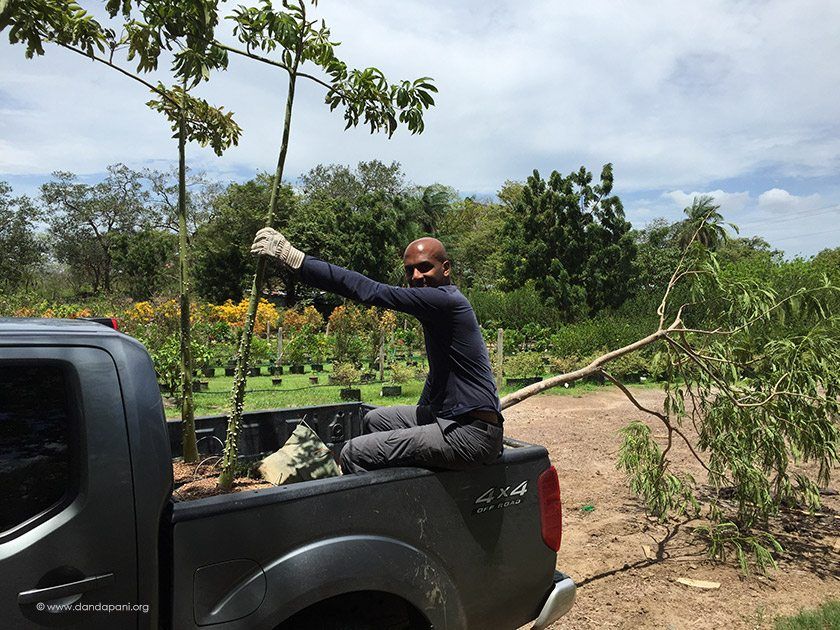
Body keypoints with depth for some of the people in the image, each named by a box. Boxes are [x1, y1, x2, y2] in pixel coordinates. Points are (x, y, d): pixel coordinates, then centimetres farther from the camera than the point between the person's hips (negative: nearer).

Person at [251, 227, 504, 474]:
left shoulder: (445, 299, -18)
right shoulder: (441, 303, 16)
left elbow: (368, 291, -24)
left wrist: (294, 257, -23)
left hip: (471, 433, -11)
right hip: (448, 417, 11)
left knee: (354, 453, -12)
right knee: (375, 420, 24)